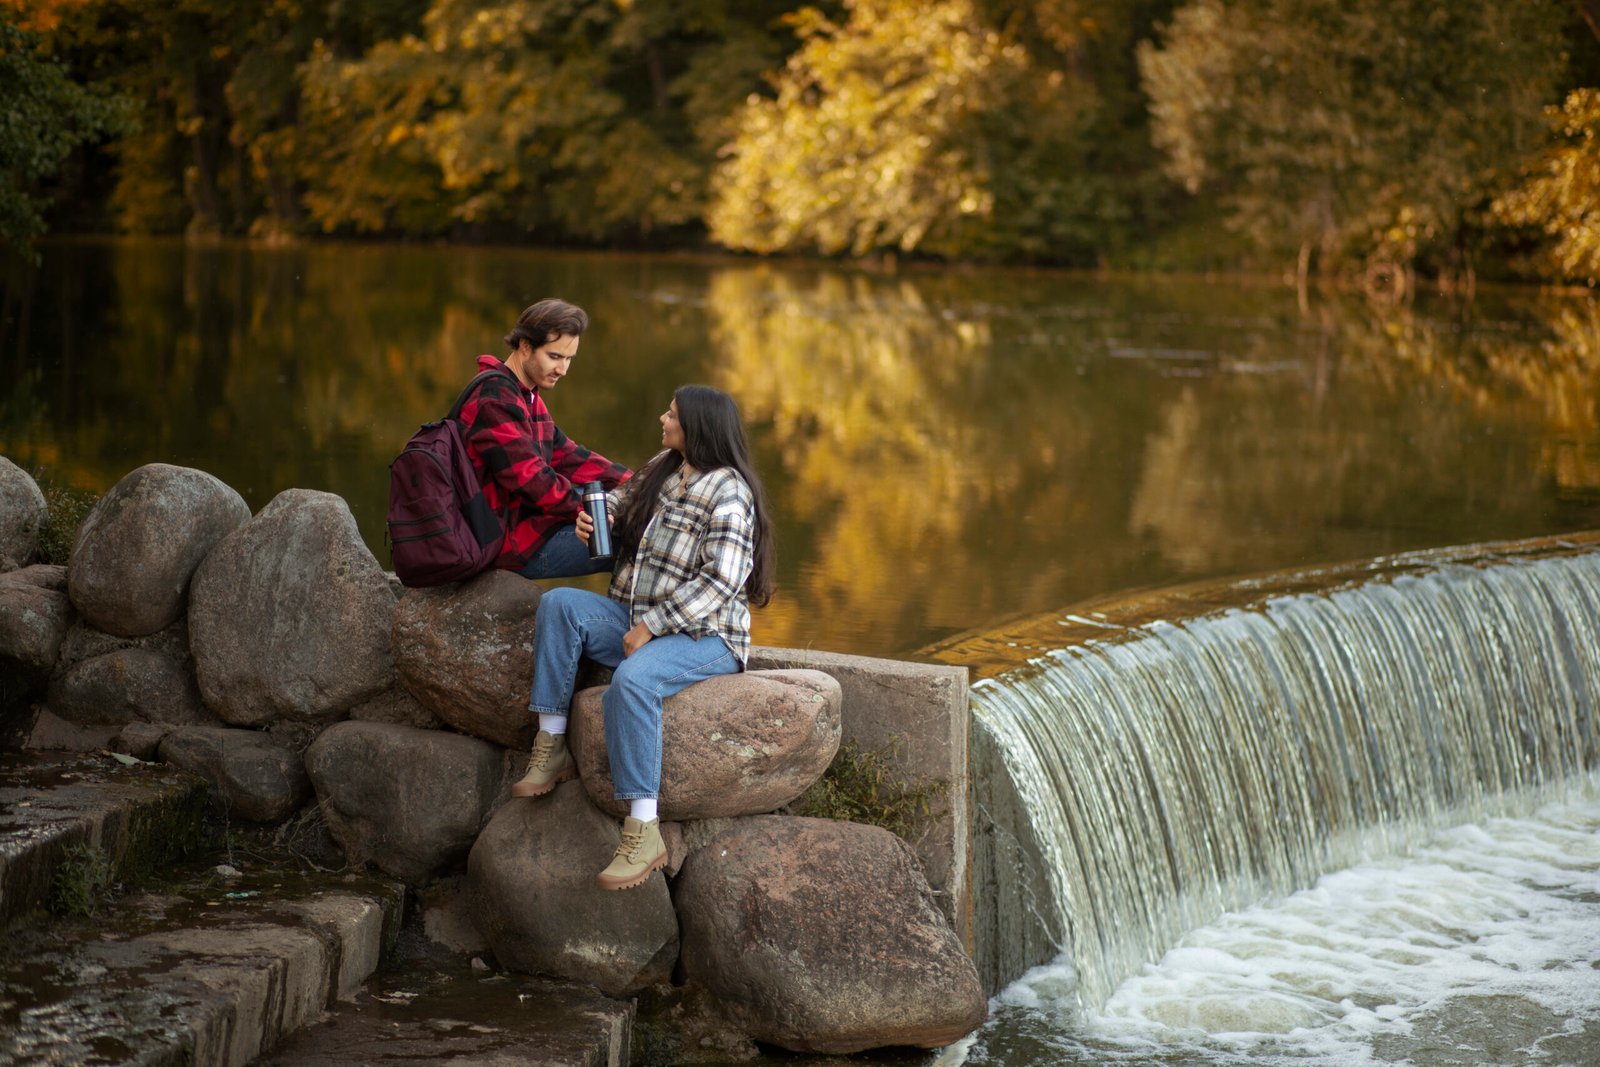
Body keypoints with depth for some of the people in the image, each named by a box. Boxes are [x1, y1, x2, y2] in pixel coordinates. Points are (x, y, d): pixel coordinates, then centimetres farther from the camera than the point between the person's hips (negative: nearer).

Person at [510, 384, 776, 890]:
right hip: (637, 622, 8)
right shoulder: (662, 468, 10)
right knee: (558, 604, -15)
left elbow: (721, 580, -23)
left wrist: (650, 626, -23)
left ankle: (642, 831, -35)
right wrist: (596, 514, 7)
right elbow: (624, 498, 32)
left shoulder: (727, 493, -15)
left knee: (631, 681, -37)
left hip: (703, 639, -8)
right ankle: (550, 749, -15)